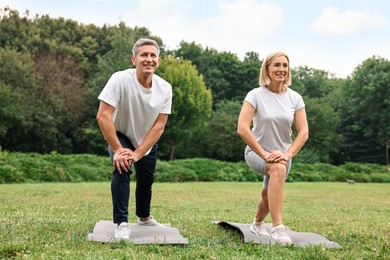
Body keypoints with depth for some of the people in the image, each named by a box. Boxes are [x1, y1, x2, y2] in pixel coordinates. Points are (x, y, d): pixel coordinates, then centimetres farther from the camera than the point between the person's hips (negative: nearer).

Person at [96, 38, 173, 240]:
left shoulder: (165, 89, -21)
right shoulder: (120, 80, -32)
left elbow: (159, 126, -20)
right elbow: (103, 116, -34)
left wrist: (137, 154, -28)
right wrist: (118, 150, -35)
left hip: (148, 141, 4)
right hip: (120, 135, -4)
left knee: (146, 180, 15)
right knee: (122, 168, -29)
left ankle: (144, 218, 43)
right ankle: (122, 224, -19)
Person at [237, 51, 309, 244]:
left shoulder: (295, 98, -5)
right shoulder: (255, 95, -15)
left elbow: (303, 132, -10)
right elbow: (242, 129, -23)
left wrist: (287, 155, -24)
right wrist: (264, 154, -26)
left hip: (282, 154, 5)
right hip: (257, 152, -4)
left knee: (269, 195, 17)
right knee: (278, 168, -35)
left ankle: (257, 224, 49)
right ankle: (277, 228, -35)